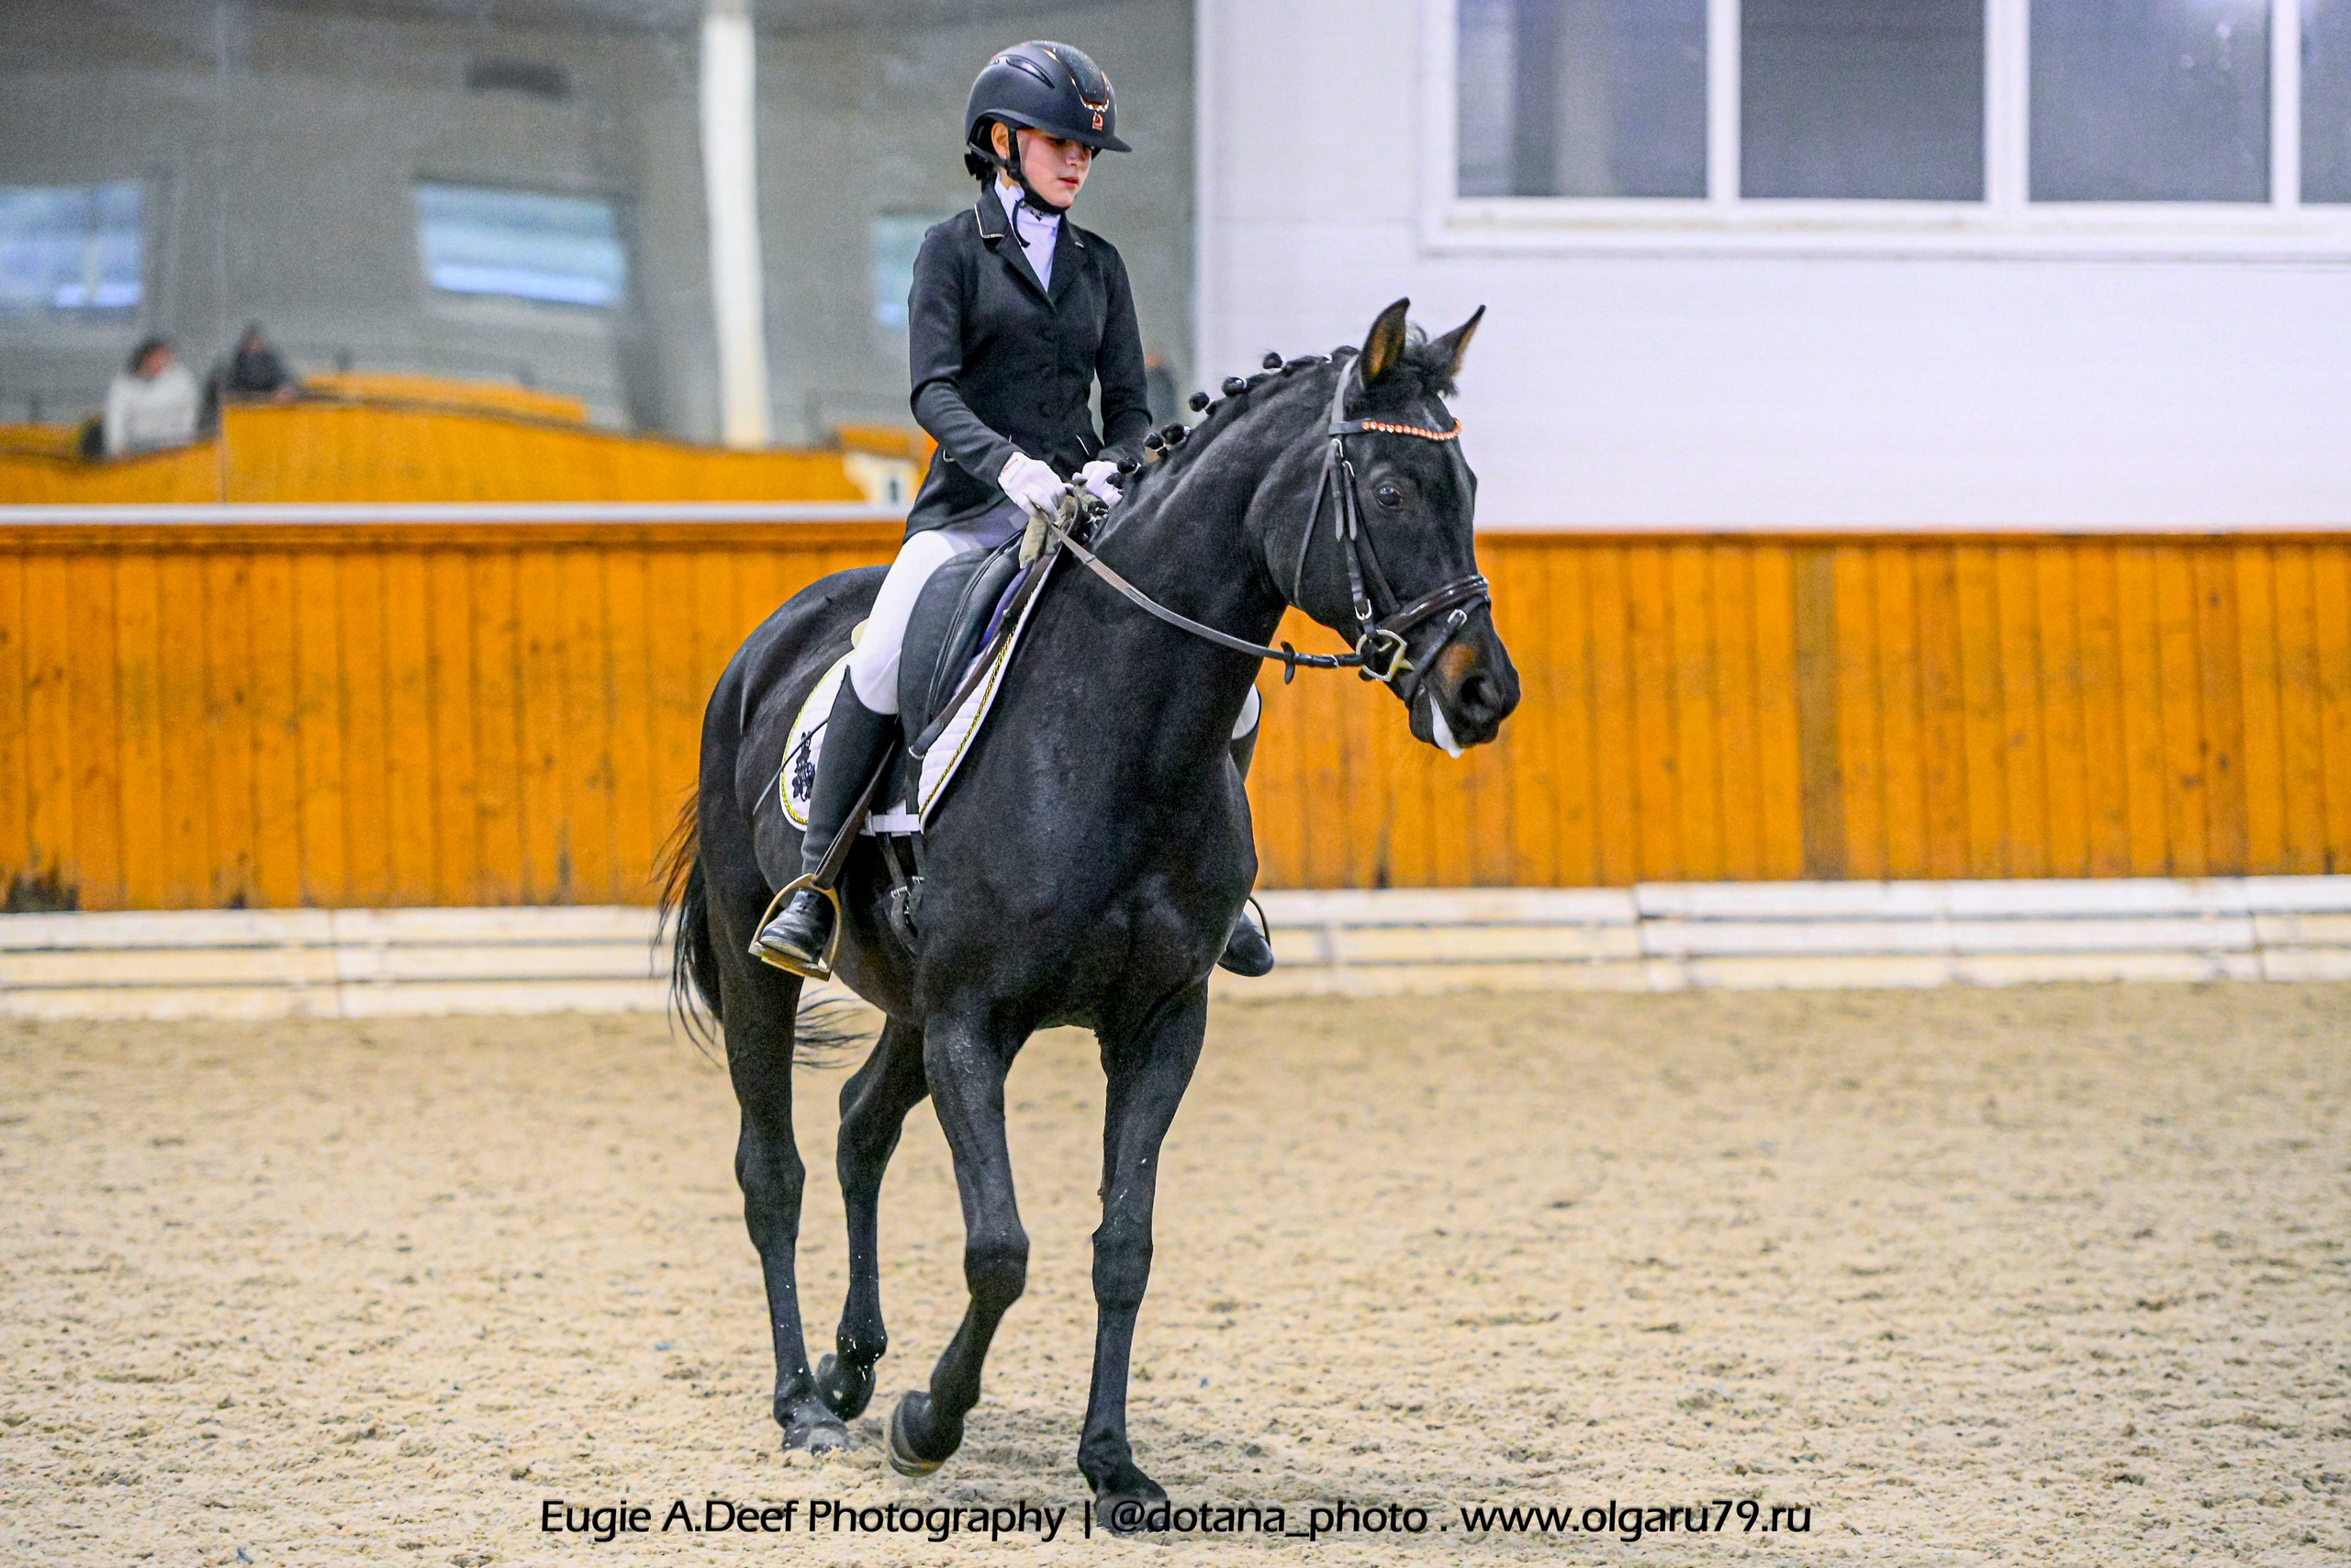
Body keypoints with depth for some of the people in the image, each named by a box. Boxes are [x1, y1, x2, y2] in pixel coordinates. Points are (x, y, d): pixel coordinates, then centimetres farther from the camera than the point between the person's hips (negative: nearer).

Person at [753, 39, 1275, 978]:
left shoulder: (1098, 265, 15)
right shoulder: (956, 250, 3)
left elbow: (1130, 404, 12)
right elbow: (933, 390, -10)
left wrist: (1111, 467, -12)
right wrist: (1007, 461, -28)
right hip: (971, 509, -4)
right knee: (882, 664, -32)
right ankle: (812, 891, -27)